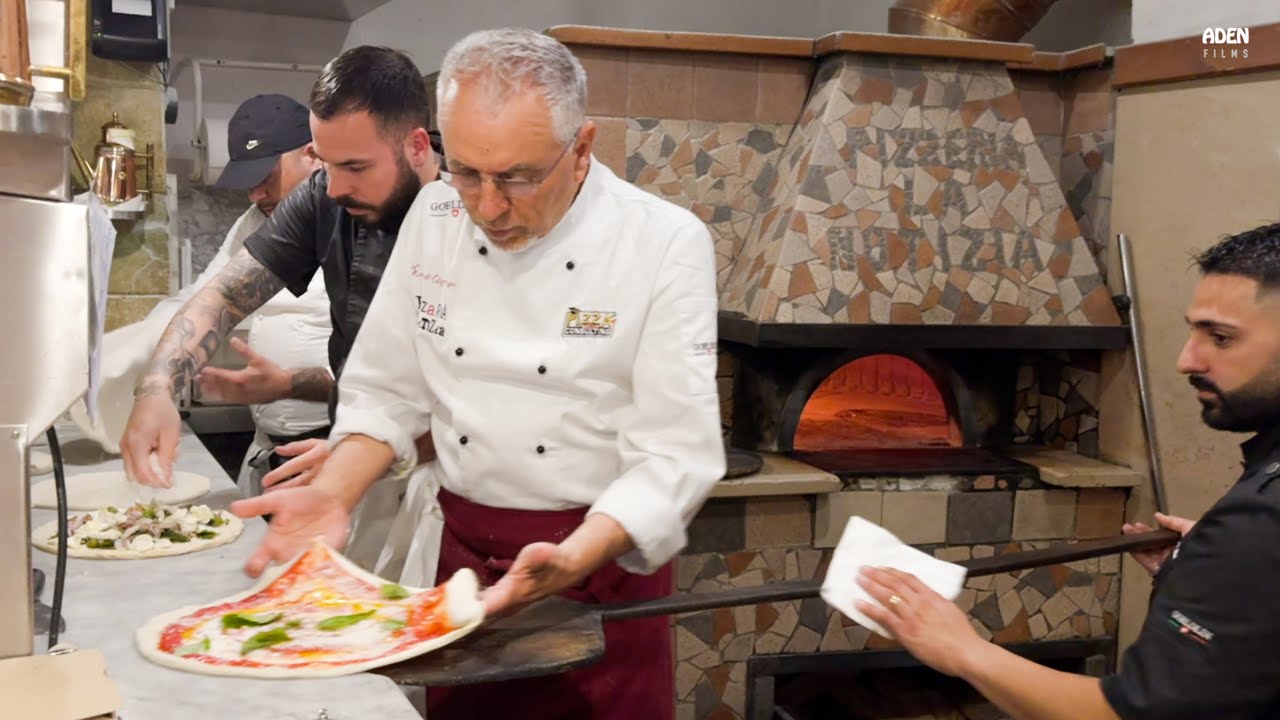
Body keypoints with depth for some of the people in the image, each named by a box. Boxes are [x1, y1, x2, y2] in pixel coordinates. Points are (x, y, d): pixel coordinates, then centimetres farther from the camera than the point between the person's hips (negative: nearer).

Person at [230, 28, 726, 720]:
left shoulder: (665, 243, -17)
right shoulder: (435, 218, -3)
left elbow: (675, 454, -19)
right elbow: (386, 391, 4)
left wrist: (571, 561, -33)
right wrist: (331, 494, -13)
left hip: (601, 556, -3)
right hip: (464, 552, 4)